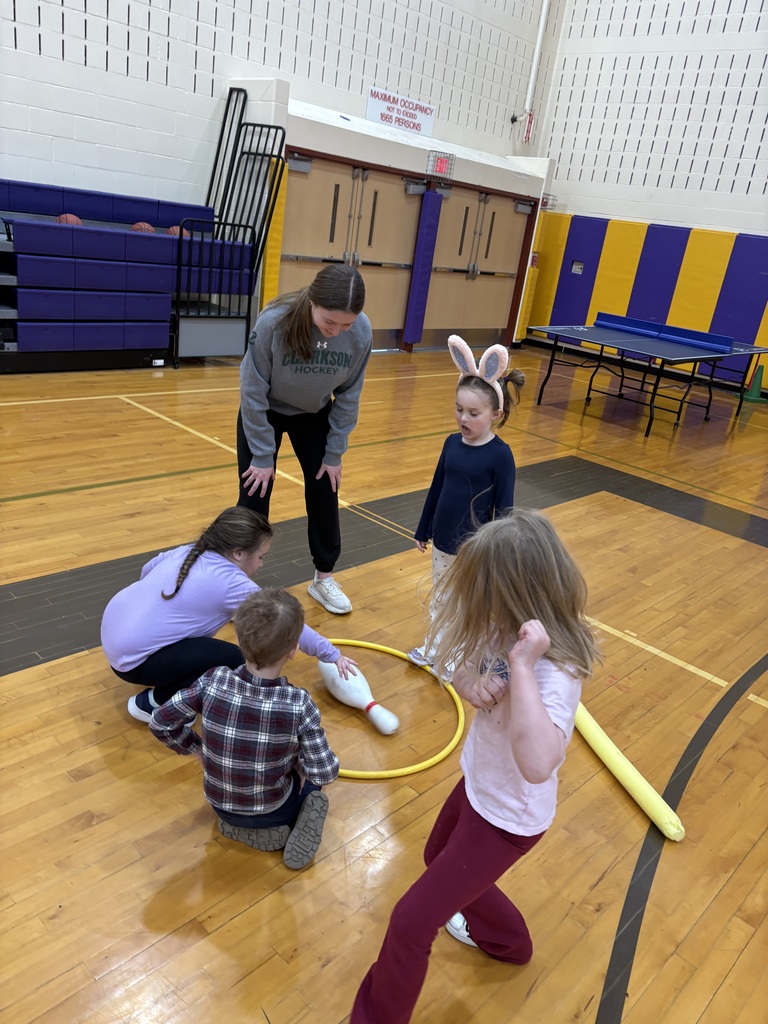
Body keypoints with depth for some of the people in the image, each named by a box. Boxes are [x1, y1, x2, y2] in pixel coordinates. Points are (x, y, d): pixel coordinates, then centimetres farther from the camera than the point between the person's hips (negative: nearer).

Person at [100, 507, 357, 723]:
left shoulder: (188, 552, 3)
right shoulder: (232, 583, -19)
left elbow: (147, 569, 20)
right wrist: (331, 654, -5)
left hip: (114, 633, 9)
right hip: (132, 657, -9)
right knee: (232, 660, -15)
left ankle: (162, 676, 26)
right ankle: (152, 702, 0)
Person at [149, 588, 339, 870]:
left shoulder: (213, 681, -22)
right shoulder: (299, 704, -28)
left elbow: (160, 722, -12)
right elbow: (326, 773, -23)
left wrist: (197, 750, 3)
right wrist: (301, 766, -1)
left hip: (220, 804, 2)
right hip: (272, 810, -2)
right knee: (312, 781, 29)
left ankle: (238, 826, 9)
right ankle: (276, 825, 0)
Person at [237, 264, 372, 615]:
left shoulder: (361, 332, -27)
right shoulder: (274, 322, -35)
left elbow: (348, 397, -13)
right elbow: (253, 392, -23)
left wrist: (334, 454, -8)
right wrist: (262, 456, -18)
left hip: (315, 415, 3)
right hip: (264, 413, -2)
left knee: (324, 492, 6)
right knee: (254, 497, -1)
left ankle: (323, 578, 25)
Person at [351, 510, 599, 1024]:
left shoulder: (555, 671, -36)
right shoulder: (511, 629, -14)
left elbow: (538, 764, -50)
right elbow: (462, 669, -2)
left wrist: (521, 665, -49)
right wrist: (473, 684, -24)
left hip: (508, 817, -8)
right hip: (478, 784, 9)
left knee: (412, 923, 1)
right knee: (439, 859, 34)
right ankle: (507, 940, 61)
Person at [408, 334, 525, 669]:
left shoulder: (500, 455, -17)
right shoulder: (452, 443, -2)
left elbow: (505, 507, -13)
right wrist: (423, 530, 14)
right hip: (443, 541, 5)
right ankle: (435, 647, 37)